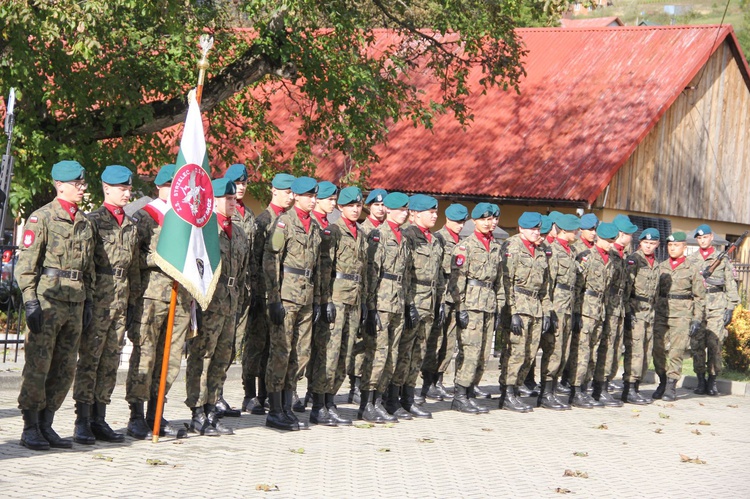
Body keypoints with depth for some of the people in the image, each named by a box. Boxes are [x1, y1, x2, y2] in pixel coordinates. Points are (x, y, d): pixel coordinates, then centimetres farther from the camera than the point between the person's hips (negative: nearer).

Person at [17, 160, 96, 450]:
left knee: (65, 369, 7)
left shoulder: (85, 222, 16)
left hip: (75, 303, 7)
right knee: (38, 366, -4)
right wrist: (30, 301, -15)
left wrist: (89, 301, 15)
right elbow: (26, 263, -8)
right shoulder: (41, 218, -4)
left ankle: (46, 425, 15)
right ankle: (30, 429, 3)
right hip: (47, 300, -7)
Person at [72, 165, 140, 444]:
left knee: (111, 363, 8)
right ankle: (83, 422, -1)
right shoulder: (93, 221, -5)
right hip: (99, 298, -6)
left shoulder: (131, 226, 15)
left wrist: (132, 302, 16)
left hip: (121, 300, 6)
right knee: (89, 360, -5)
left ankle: (98, 420, 14)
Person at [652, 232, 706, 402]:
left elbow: (699, 296, 2)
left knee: (676, 351, -6)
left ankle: (671, 387, 2)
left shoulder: (693, 268, 2)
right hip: (661, 314, 3)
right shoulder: (661, 267, 12)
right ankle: (663, 382, 18)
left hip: (682, 315, -3)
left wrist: (697, 319, -4)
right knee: (658, 350, 1)